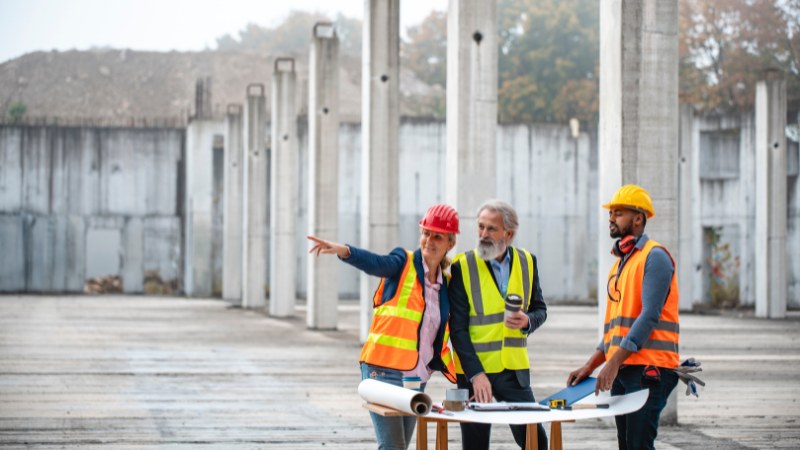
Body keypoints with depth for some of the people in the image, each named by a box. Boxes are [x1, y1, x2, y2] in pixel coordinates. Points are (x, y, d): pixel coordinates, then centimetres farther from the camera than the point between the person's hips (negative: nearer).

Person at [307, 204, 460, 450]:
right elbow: (376, 263, -26)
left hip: (417, 376, 6)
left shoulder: (447, 283, 12)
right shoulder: (404, 264, -4)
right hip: (384, 370, -6)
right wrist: (344, 251, -46)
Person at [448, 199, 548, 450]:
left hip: (515, 370, 3)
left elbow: (540, 310, 13)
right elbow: (458, 328, -8)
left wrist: (528, 321, -11)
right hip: (474, 372, -3)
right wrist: (475, 374, -16)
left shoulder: (527, 262, 4)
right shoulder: (462, 266, -7)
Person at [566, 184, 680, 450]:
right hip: (622, 370, 9)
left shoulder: (654, 257, -6)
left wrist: (614, 362, -21)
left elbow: (649, 316, -17)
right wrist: (590, 366, 13)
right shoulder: (619, 264, 21)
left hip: (648, 369, -9)